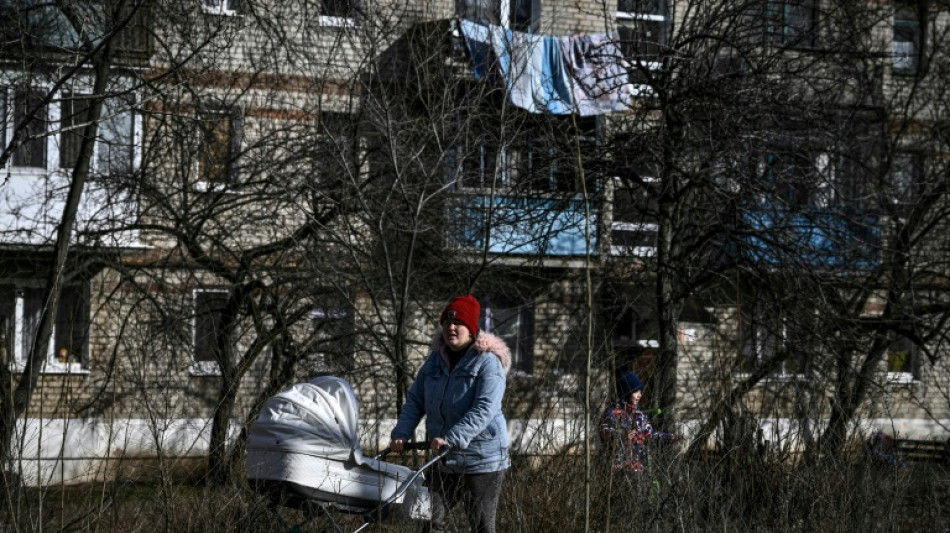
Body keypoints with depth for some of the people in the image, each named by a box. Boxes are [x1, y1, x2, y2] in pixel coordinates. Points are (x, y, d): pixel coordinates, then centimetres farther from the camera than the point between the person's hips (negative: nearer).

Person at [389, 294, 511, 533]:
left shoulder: (487, 362, -11)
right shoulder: (435, 359, 9)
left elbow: (485, 409, -23)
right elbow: (415, 400, 10)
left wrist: (451, 438, -32)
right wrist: (401, 434, -8)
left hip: (482, 461, -6)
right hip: (443, 461, 6)